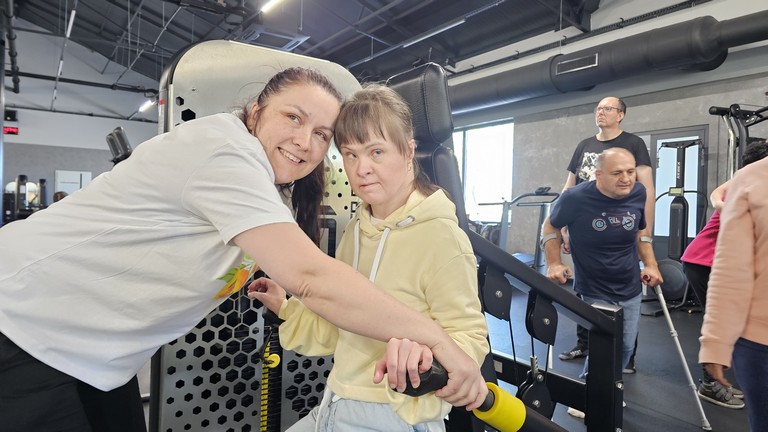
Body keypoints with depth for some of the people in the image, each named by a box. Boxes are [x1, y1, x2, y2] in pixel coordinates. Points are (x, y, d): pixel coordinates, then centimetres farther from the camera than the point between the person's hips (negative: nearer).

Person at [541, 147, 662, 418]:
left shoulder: (638, 193, -7)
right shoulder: (575, 198, -21)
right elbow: (551, 227, -4)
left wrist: (650, 263, 3)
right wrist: (554, 264, -13)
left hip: (631, 290, 5)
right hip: (594, 293, -5)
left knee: (625, 349, 16)